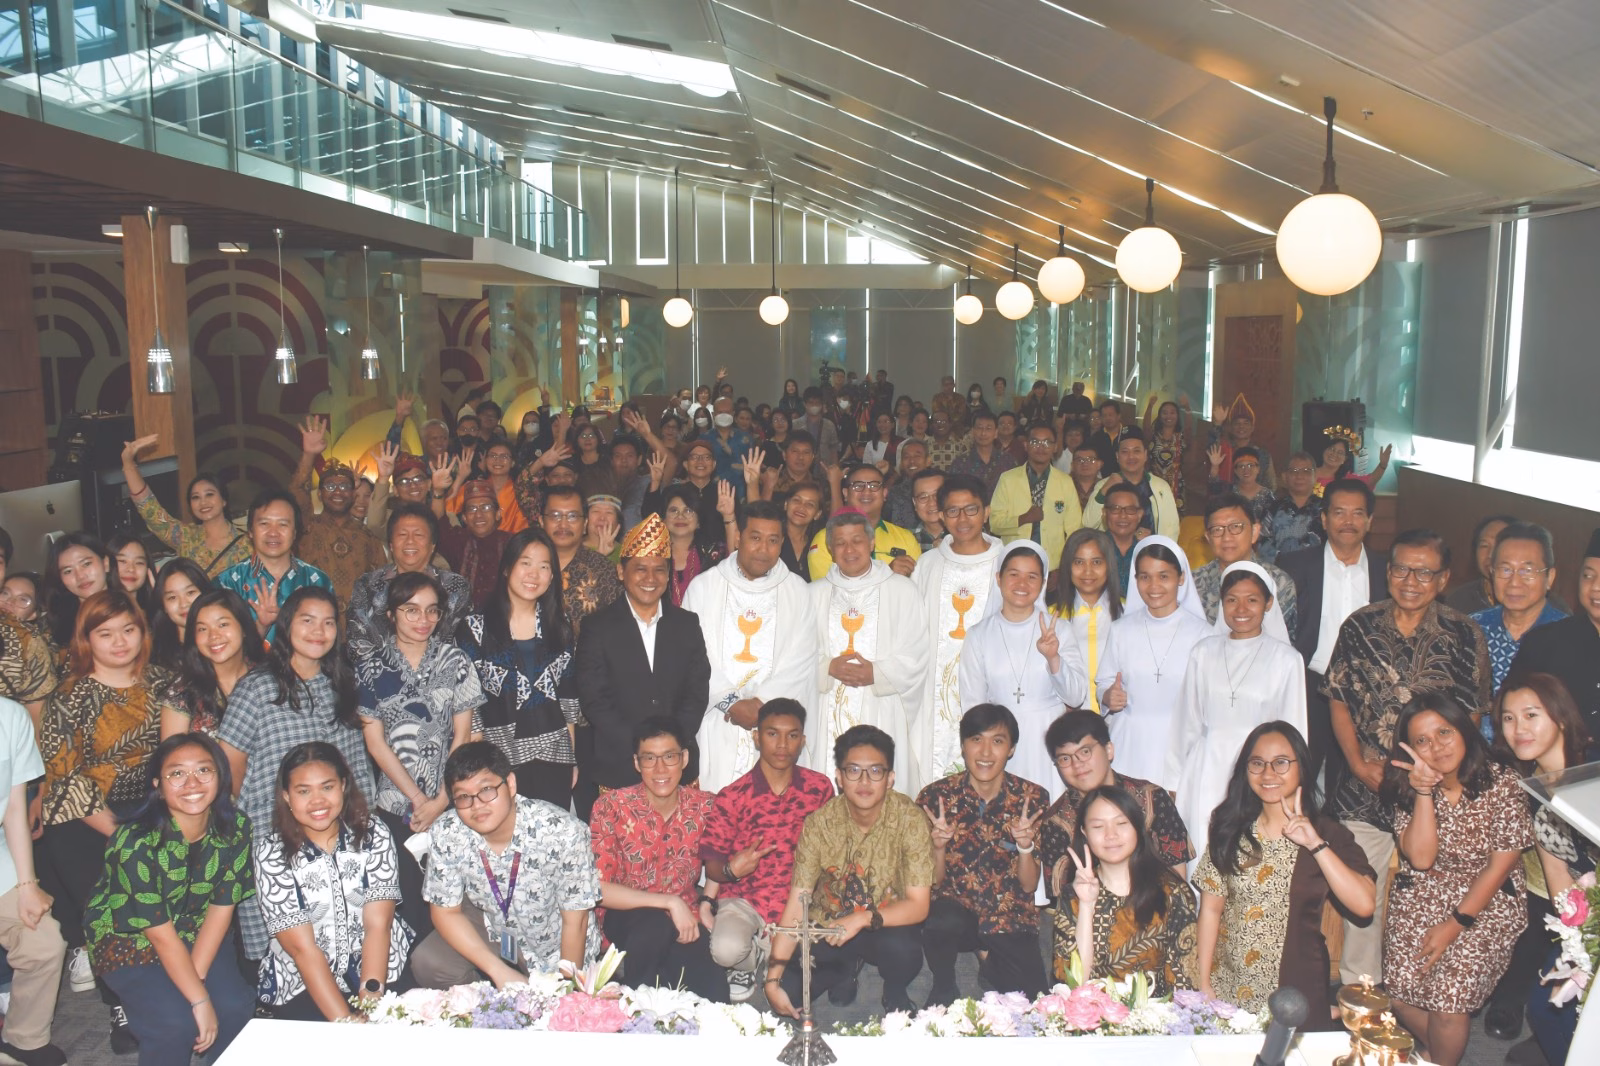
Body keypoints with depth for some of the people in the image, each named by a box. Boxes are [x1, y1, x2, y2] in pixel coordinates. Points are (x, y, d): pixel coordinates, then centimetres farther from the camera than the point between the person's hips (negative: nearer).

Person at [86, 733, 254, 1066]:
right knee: (176, 1022, -25)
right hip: (128, 939, -4)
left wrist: (194, 978, -17)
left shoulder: (235, 827, -16)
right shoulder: (136, 842, -28)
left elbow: (221, 907, -8)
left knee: (235, 1007, -16)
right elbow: (160, 933, -23)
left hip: (195, 933, 4)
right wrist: (199, 1000, -22)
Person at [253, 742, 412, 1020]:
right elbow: (302, 947, -13)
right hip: (302, 980, -2)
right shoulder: (270, 851, -8)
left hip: (381, 963, 2)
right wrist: (345, 1021, -20)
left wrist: (370, 1001, -22)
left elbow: (378, 924, -9)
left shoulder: (373, 833, -3)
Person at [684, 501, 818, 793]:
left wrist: (760, 702, -8)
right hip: (715, 729, 0)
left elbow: (802, 663, 2)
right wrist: (730, 703, -7)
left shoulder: (797, 591, 9)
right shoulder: (702, 587, 7)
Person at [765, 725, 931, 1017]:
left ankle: (895, 994, 4)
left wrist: (863, 918, -36)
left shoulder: (909, 819, -19)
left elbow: (918, 905, -20)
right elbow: (797, 903, -14)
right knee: (786, 992, -17)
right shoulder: (819, 822, -14)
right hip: (828, 927, 2)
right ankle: (846, 967, 16)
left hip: (887, 926, -2)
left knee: (902, 949, -34)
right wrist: (773, 976, -21)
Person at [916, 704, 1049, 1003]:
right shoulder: (935, 796, -7)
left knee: (1030, 998, -19)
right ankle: (943, 988, -1)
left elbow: (1029, 886, -4)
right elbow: (933, 881, -4)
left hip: (1009, 917, 1)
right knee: (944, 920, -34)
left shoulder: (1032, 799, -6)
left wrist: (1024, 845, -23)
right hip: (955, 907, -1)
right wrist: (939, 845, -24)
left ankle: (988, 957, 14)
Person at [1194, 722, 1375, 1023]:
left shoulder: (1328, 833, -2)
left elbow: (1364, 905, -16)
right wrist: (1204, 983, -4)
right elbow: (1211, 909, 0)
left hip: (1297, 994, -1)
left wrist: (1316, 845, -21)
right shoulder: (1230, 830, 1)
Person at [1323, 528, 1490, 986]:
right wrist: (1359, 764, -7)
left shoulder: (1465, 635, -5)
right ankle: (1357, 990, 29)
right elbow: (1339, 701, 4)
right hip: (1364, 790, 2)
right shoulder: (1360, 626, -1)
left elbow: (1472, 715, -1)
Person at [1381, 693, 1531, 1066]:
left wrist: (1455, 925, -13)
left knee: (1450, 993, -19)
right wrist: (1424, 791, -20)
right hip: (1421, 895, 3)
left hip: (1488, 901, -3)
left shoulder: (1502, 784, -11)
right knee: (1401, 988, -13)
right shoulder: (1408, 789, -2)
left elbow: (1499, 866, -9)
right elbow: (1421, 859, -12)